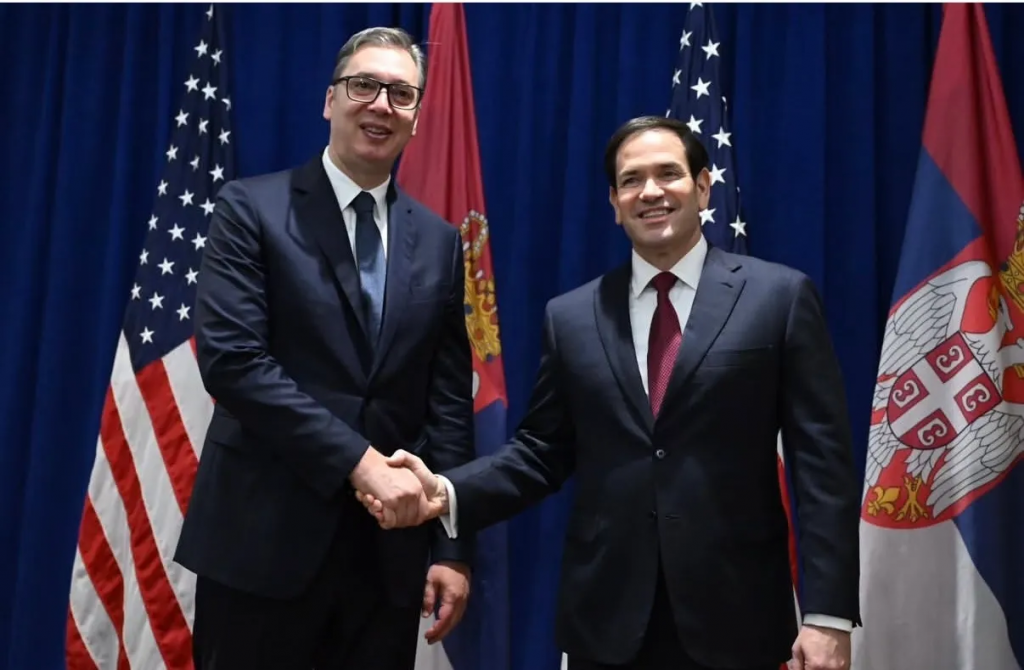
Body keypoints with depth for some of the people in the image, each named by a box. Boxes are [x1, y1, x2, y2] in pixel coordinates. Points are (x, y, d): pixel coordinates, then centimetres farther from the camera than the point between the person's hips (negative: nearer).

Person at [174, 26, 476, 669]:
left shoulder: (439, 241, 9)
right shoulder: (253, 208, -2)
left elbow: (450, 402, 7)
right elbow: (230, 358, -14)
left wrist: (453, 546, 2)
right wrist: (356, 459, -18)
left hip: (391, 546, 4)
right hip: (264, 538, -3)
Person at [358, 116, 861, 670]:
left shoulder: (780, 296, -1)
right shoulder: (571, 316, 7)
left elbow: (821, 461, -4)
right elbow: (541, 452, 8)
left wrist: (828, 612, -10)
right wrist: (448, 493, -9)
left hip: (735, 615, -2)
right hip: (605, 618, 2)